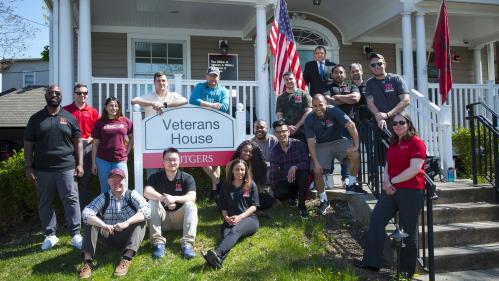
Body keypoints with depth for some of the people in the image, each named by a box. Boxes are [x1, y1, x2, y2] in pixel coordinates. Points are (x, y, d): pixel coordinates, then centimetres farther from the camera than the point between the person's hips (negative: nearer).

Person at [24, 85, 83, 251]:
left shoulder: (69, 117, 6)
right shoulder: (36, 118, 8)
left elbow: (78, 142, 6)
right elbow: (28, 144, 7)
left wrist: (79, 164, -1)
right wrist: (28, 167, 0)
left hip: (66, 168, -1)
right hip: (42, 169, 2)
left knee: (71, 200, -3)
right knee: (45, 203, 8)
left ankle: (75, 235, 4)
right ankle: (50, 235, 21)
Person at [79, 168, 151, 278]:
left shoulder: (132, 195, -7)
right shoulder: (103, 197, -3)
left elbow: (146, 211, -25)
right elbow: (86, 213, -20)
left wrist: (126, 223, -39)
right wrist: (103, 225, -37)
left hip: (127, 237, -1)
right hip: (109, 237, 2)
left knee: (141, 221, -26)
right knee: (91, 221, -17)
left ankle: (126, 259, -37)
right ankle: (87, 261, -28)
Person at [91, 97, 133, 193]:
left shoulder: (125, 121, 4)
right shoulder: (100, 123, 4)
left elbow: (132, 138, 13)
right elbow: (95, 144, 5)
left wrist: (126, 153, 7)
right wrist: (93, 163, 3)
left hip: (120, 160, 0)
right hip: (103, 160, 0)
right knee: (105, 189, 9)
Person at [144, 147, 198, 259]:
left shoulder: (187, 178, -4)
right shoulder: (155, 177, -2)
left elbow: (192, 197, -21)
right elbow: (147, 192, -22)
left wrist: (174, 198, -38)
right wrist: (164, 199, -38)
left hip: (179, 217, 0)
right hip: (162, 217, 1)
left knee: (191, 205, -27)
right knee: (152, 202, -25)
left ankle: (187, 243, -35)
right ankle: (158, 242, -30)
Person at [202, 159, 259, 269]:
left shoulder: (251, 185, 10)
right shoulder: (225, 186, 15)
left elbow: (254, 206, 3)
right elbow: (223, 207, 14)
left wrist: (239, 217, -12)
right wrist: (227, 217, -9)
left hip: (249, 218, -2)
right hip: (230, 220, 2)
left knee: (235, 231, -36)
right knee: (226, 234, -33)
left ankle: (216, 253, -65)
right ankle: (218, 259, -65)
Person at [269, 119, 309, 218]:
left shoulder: (298, 144, -13)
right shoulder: (274, 151, -4)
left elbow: (306, 162, -22)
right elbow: (273, 174, -2)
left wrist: (294, 167, -40)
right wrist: (274, 192, -5)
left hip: (298, 179, -2)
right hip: (284, 181, 2)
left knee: (304, 172, -35)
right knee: (279, 194, -29)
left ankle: (301, 206, -20)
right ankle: (293, 195, 12)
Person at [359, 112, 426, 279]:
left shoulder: (416, 143, -5)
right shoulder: (393, 144, 20)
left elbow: (414, 169, -16)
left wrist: (391, 181, -11)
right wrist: (386, 182, -2)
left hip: (410, 191, -7)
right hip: (391, 190, 7)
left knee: (409, 232, 2)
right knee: (376, 220, -8)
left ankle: (407, 274, 13)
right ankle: (371, 264, -7)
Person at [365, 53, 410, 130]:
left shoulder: (396, 79, 3)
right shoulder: (370, 83, 10)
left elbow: (406, 100, -7)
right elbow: (370, 103, -2)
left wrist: (387, 115, -17)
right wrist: (380, 118, -21)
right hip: (379, 125, 2)